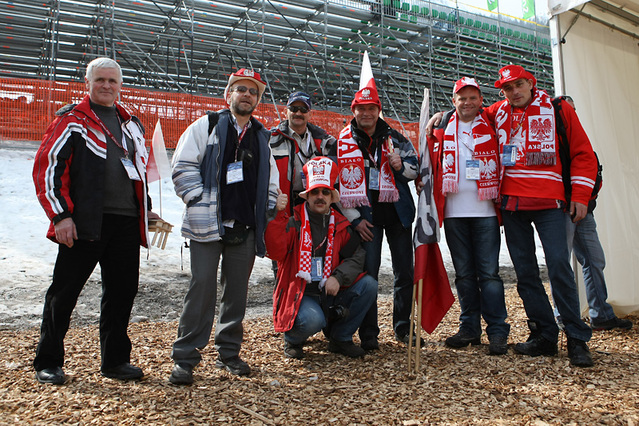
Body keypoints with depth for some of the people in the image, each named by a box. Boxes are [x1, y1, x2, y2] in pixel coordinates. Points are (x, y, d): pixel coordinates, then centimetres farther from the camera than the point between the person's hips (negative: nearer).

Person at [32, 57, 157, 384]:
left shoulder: (132, 124, 20)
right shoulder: (70, 120, 2)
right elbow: (46, 167, -4)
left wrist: (146, 210, 21)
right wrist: (60, 215, -11)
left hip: (127, 222, 5)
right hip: (84, 222, -5)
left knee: (122, 292, 9)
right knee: (64, 292, 4)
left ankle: (115, 360, 23)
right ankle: (47, 363, 20)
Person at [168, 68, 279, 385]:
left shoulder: (261, 136, 18)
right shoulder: (206, 126, 5)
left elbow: (271, 180, 21)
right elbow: (183, 167, -2)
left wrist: (264, 211, 9)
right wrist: (200, 203, -9)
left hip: (246, 227, 4)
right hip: (208, 225, -4)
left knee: (237, 290, 8)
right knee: (203, 287, -6)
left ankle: (229, 353, 23)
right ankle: (184, 358, 6)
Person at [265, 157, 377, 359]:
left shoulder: (341, 226, 9)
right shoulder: (293, 223, -5)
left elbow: (356, 257, 3)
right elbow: (275, 252, -21)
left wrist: (338, 277, -15)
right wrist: (279, 215, -30)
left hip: (331, 295, 5)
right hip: (299, 295, -5)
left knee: (368, 285, -14)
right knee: (312, 321, -35)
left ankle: (340, 338, 3)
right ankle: (292, 339, 5)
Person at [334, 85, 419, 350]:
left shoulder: (394, 138, 9)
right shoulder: (344, 141, 2)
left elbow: (415, 168, 14)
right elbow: (340, 182, -1)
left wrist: (401, 166, -10)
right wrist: (354, 218, -8)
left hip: (398, 211, 3)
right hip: (366, 215, -2)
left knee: (405, 272, 7)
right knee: (368, 273, -3)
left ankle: (403, 328, 23)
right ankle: (368, 334, 9)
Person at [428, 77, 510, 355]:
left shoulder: (492, 128, 8)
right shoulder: (442, 130, 13)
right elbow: (432, 166, 16)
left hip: (485, 211, -2)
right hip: (454, 212, 2)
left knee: (489, 272, -3)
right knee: (463, 273, 9)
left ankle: (497, 332, 5)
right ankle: (470, 328, 19)